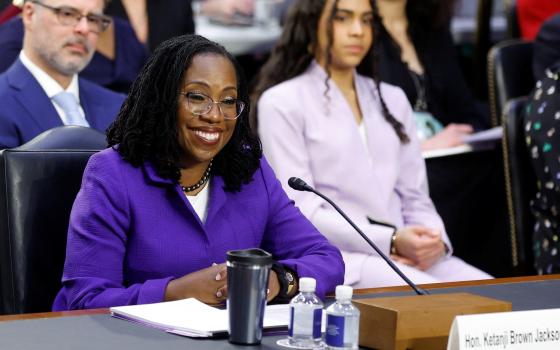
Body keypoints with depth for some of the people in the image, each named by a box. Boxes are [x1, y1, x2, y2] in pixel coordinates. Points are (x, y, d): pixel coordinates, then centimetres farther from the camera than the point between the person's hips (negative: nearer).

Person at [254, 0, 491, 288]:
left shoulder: (392, 99, 20)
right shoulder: (282, 102, 1)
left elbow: (415, 197, 17)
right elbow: (300, 212, -9)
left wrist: (434, 239, -7)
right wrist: (391, 242, -19)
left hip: (408, 256, 6)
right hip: (335, 258, -6)